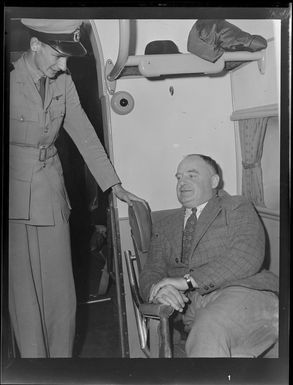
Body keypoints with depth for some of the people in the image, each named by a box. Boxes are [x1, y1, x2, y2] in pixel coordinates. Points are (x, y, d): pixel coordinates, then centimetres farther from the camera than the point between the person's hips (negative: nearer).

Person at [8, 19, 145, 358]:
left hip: (50, 188, 4)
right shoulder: (11, 79, -11)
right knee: (23, 287, 3)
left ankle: (62, 355, 23)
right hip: (15, 191, -4)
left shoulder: (63, 82, 4)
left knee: (59, 285, 7)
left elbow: (85, 135, 7)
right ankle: (33, 357, 19)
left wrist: (115, 185, 5)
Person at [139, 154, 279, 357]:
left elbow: (248, 256, -7)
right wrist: (157, 290, -12)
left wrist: (188, 280, -15)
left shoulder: (237, 207, 11)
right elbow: (150, 273, 15)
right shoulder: (164, 227, 24)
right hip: (193, 308, 3)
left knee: (209, 329, -34)